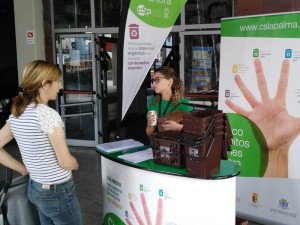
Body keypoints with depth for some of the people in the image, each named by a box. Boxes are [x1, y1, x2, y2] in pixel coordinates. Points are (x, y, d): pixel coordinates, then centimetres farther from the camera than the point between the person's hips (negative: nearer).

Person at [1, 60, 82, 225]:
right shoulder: (48, 114, -23)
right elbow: (66, 162, -20)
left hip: (35, 189, 8)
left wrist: (24, 169, 8)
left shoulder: (16, 114, 0)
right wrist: (75, 163, 1)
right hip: (58, 192, -8)